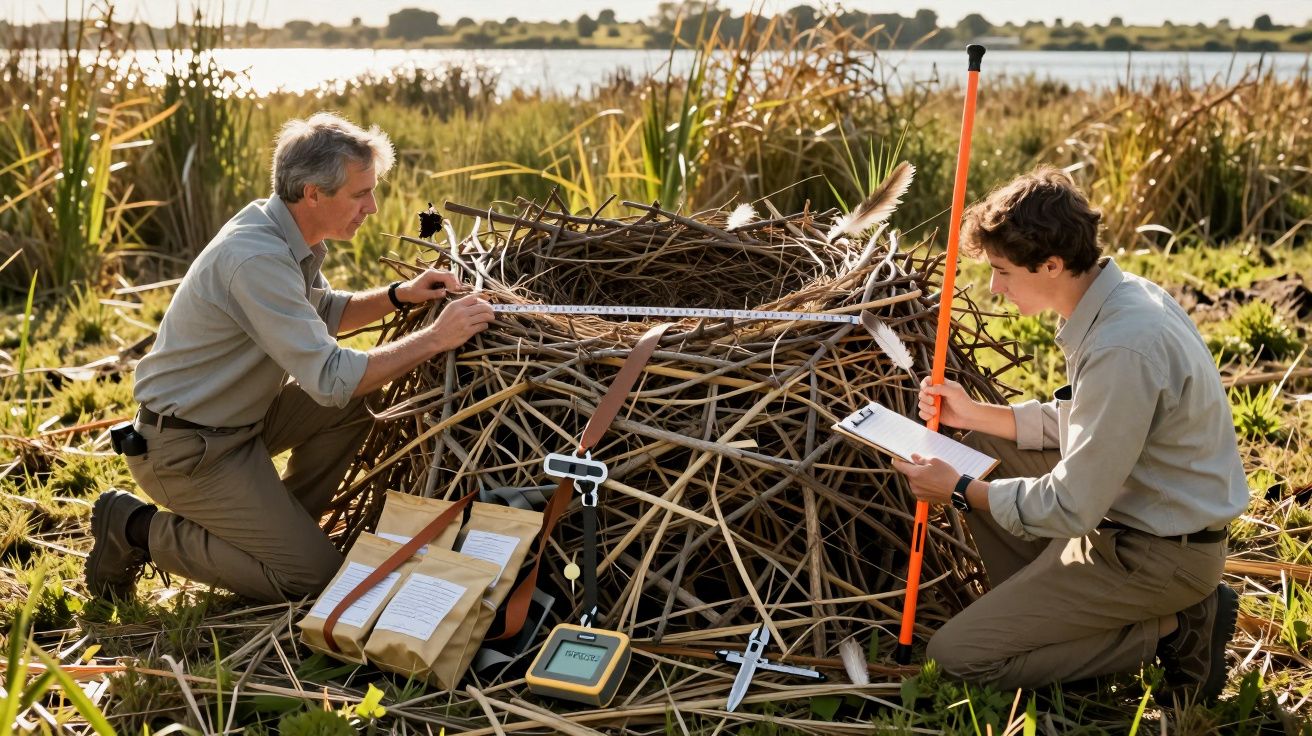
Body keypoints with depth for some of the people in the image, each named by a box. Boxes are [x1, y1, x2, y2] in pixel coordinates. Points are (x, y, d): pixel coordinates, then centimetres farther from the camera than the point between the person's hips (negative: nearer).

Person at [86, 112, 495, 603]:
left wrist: (400, 295, 1)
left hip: (237, 416, 9)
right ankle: (139, 530, 1)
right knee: (313, 576, -7)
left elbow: (324, 312, 18)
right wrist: (435, 338, -26)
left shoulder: (289, 231, 0)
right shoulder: (256, 259, -29)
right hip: (185, 448, -9)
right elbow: (331, 379, -31)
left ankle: (282, 523, 15)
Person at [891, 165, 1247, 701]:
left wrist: (960, 491, -12)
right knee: (984, 446, 13)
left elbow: (1071, 510, -24)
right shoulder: (1120, 296, 0)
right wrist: (975, 413, 8)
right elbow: (1079, 423, 14)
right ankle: (1031, 609, 14)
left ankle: (1169, 630, -3)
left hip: (1158, 555, -10)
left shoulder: (1123, 349, -30)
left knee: (956, 656, -10)